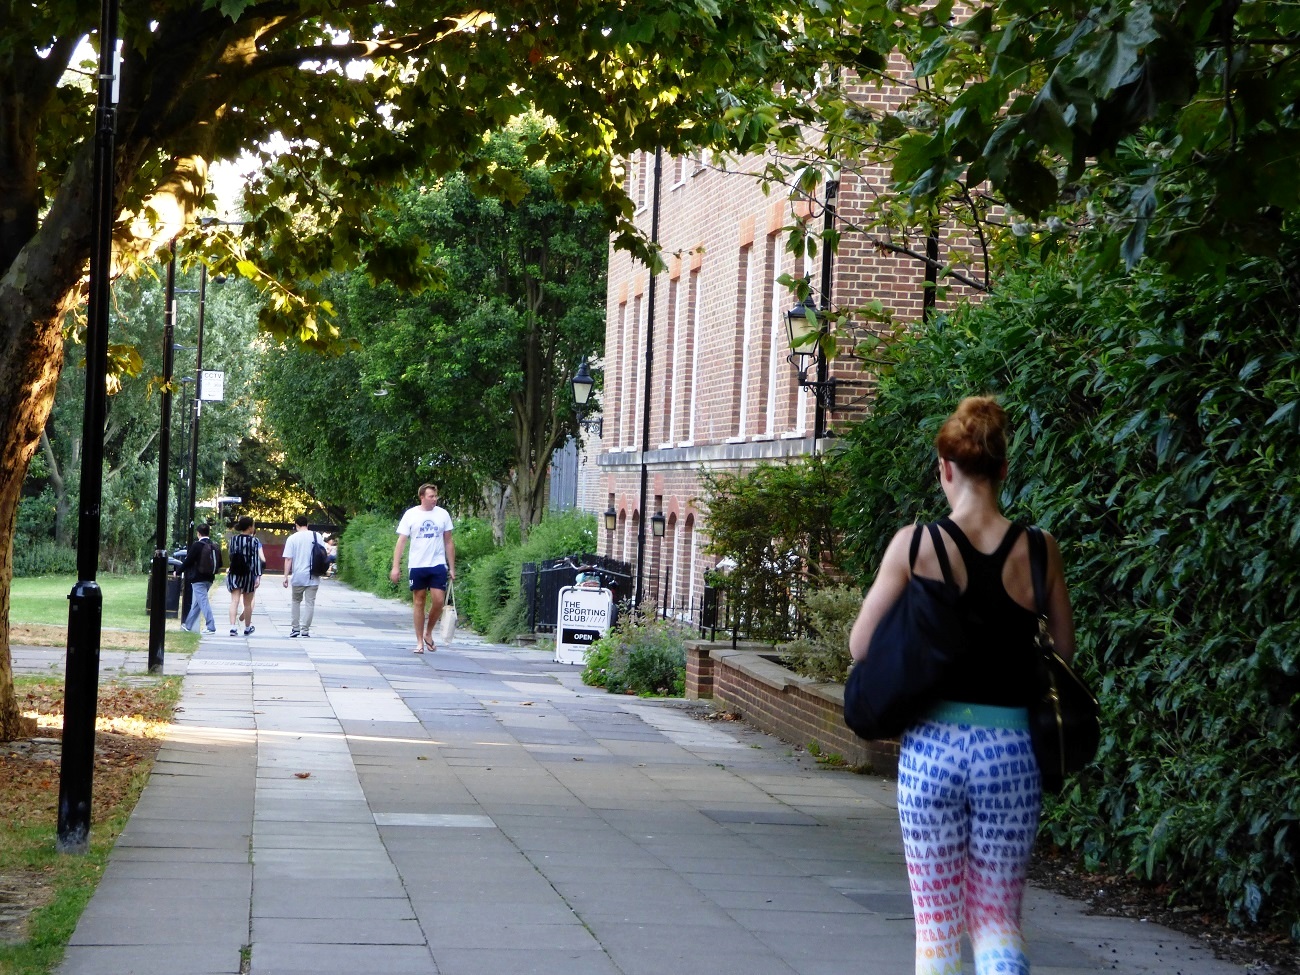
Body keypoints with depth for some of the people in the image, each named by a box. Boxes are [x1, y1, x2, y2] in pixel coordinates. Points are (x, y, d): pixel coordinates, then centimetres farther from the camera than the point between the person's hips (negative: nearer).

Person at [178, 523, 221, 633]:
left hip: (198, 579, -7)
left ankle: (211, 627, -12)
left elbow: (188, 561, -12)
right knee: (196, 603, 17)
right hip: (209, 578, 7)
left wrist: (178, 571, 0)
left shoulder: (197, 545, -14)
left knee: (203, 602, -6)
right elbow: (219, 564, 7)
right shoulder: (214, 547, 4)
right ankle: (188, 625, 28)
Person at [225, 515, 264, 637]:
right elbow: (257, 559, -10)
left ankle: (233, 627, -17)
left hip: (234, 573, 2)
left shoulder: (233, 539, 2)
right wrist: (258, 576, -9)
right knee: (248, 603, 11)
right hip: (249, 574, -2)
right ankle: (247, 628, 24)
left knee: (234, 601, -1)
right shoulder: (254, 541, -8)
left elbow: (231, 555, 11)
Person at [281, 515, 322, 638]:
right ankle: (305, 630, 1)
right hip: (313, 577, 0)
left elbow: (288, 559, -5)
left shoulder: (292, 538, -2)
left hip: (298, 577, 0)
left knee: (296, 601, 16)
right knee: (309, 603, 4)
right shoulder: (316, 536, 2)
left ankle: (295, 628, 13)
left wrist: (286, 577, -2)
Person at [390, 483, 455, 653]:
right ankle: (420, 642, 10)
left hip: (438, 565, 1)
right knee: (419, 603, 3)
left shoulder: (443, 515, 4)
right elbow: (401, 541, 0)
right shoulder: (411, 515, 0)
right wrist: (396, 567, -7)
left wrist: (452, 568, 7)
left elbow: (449, 542, 10)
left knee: (438, 601, -9)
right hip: (417, 566, -1)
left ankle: (428, 633, 14)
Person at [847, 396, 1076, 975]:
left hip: (932, 746, -1)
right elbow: (1063, 652, 8)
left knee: (937, 923, 11)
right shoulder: (1039, 551, -2)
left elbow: (861, 646, -2)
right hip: (1011, 749, 1)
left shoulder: (916, 544, -6)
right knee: (996, 917, 13)